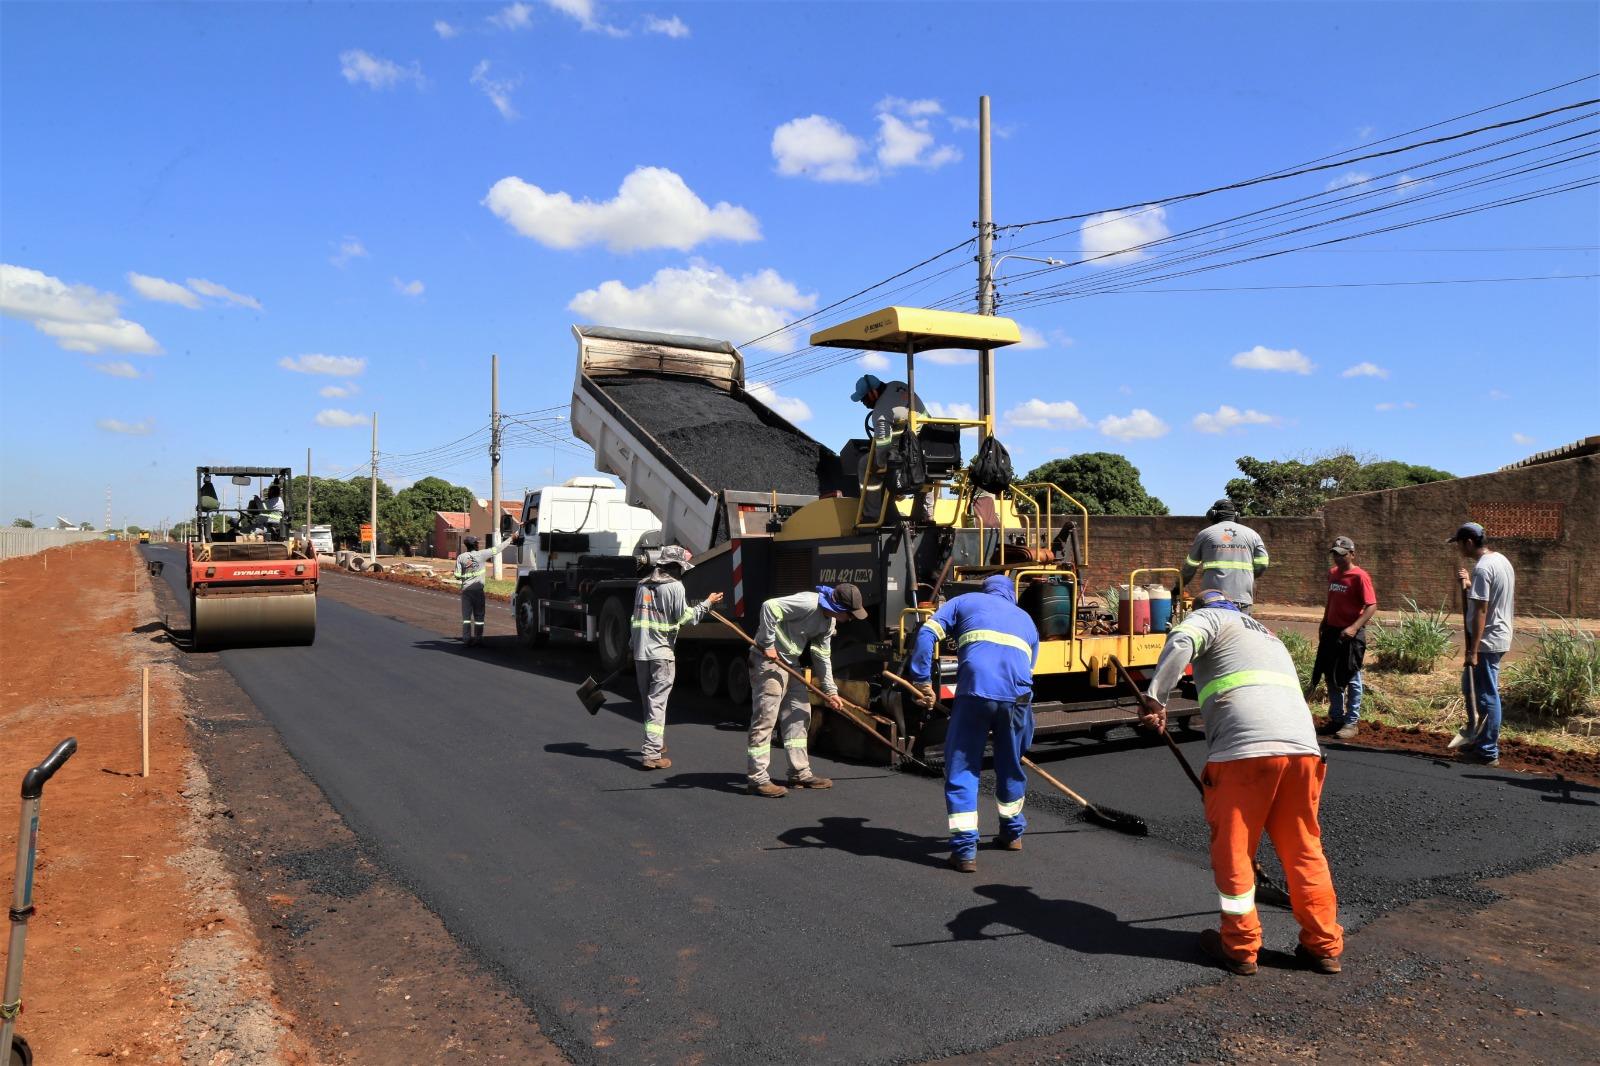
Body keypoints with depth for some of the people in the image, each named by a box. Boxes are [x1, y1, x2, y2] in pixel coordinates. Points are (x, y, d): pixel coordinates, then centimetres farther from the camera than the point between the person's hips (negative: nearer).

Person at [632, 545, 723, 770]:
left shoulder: (643, 585, 13)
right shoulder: (674, 586, -9)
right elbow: (685, 618, -9)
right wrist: (707, 604, 2)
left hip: (640, 651, 7)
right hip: (662, 652, -7)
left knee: (648, 700, 17)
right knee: (657, 701, -6)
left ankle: (657, 744, 31)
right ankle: (651, 754, -10)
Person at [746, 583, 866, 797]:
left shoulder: (828, 621, 7)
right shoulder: (807, 603, -23)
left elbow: (822, 656, 15)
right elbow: (769, 607, -31)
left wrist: (830, 691, 14)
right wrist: (767, 645, -24)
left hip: (791, 663, 10)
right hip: (768, 661, -10)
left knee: (799, 715, 12)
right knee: (764, 718, -8)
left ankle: (800, 773, 20)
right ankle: (758, 779, -3)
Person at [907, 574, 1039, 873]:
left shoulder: (964, 602, 23)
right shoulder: (1027, 620, 32)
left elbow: (927, 634, 7)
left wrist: (922, 682, 6)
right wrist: (998, 724, 36)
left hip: (975, 690, -3)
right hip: (1018, 695, 3)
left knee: (962, 768, 6)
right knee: (1011, 765, 24)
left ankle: (965, 849, 1)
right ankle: (1012, 832, 42)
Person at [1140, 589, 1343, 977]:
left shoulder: (1209, 617, 15)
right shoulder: (1269, 636, 37)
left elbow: (1180, 643, -10)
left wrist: (1155, 698, -9)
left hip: (1244, 749, -6)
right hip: (1302, 746, 7)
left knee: (1233, 849, 8)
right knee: (1303, 850, 18)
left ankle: (1240, 947, 18)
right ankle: (1324, 946, 25)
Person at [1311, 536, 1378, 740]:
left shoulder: (1360, 576, -14)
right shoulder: (1332, 573, 9)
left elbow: (1372, 606, -19)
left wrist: (1355, 627, -29)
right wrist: (1323, 624, 19)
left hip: (1350, 634, -7)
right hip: (1331, 632, 7)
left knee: (1351, 679, 1)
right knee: (1331, 677, 13)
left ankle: (1352, 722, 10)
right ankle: (1336, 718, 25)